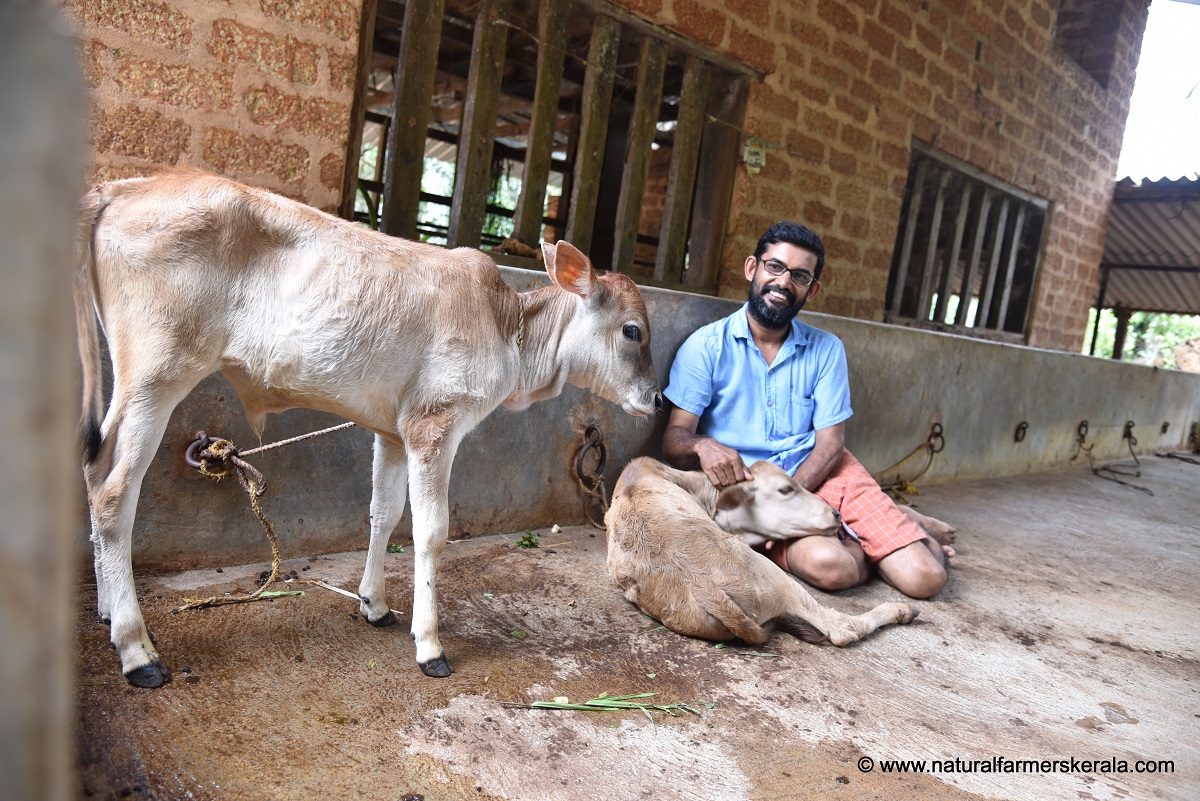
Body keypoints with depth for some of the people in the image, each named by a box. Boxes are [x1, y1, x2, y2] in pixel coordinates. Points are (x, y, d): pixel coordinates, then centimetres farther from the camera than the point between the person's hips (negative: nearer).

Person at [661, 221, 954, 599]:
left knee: (926, 578, -12)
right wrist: (702, 446, -32)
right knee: (831, 565, -31)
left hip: (819, 475, 3)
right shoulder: (707, 346, -3)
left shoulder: (826, 350, 6)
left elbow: (830, 443, 0)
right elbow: (674, 439, -7)